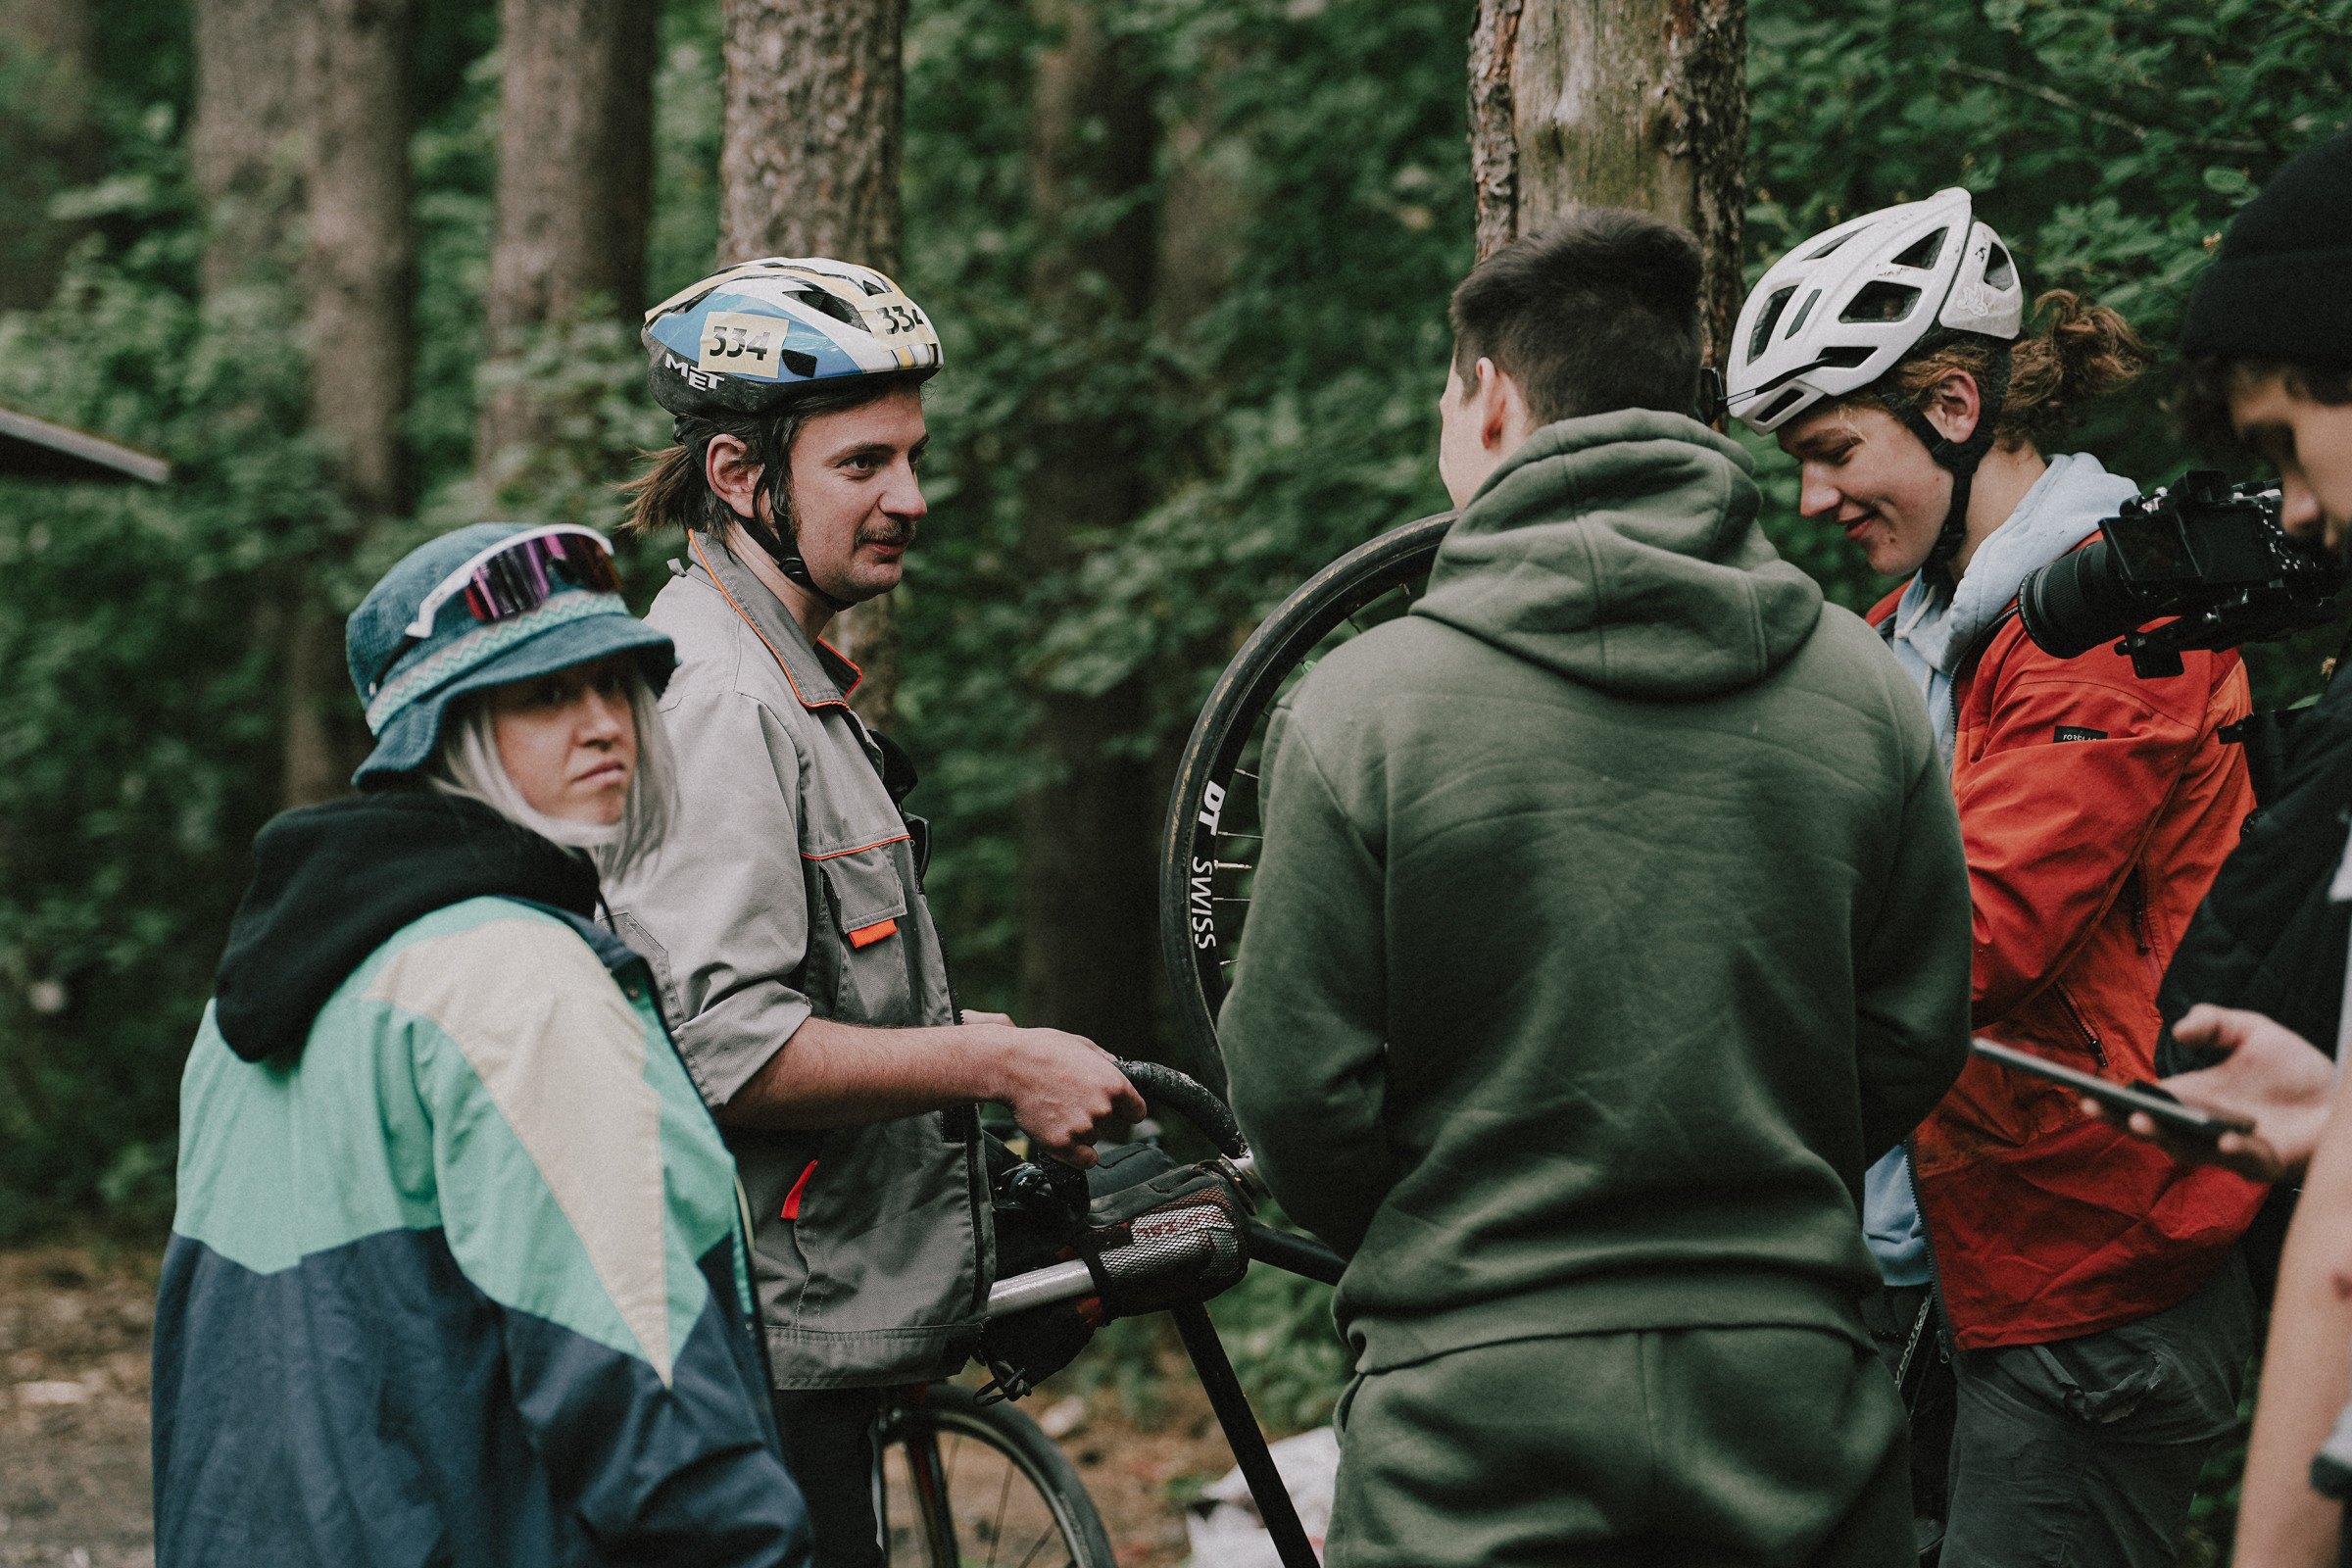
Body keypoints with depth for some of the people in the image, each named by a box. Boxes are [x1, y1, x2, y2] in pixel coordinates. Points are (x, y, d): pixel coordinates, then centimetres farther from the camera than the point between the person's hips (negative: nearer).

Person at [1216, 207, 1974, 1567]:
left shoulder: (1367, 702, -8)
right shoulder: (1861, 687, 1)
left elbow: (1299, 1093, -6)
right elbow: (1919, 1043, 6)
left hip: (1478, 1419, -2)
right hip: (1795, 1405, 3)